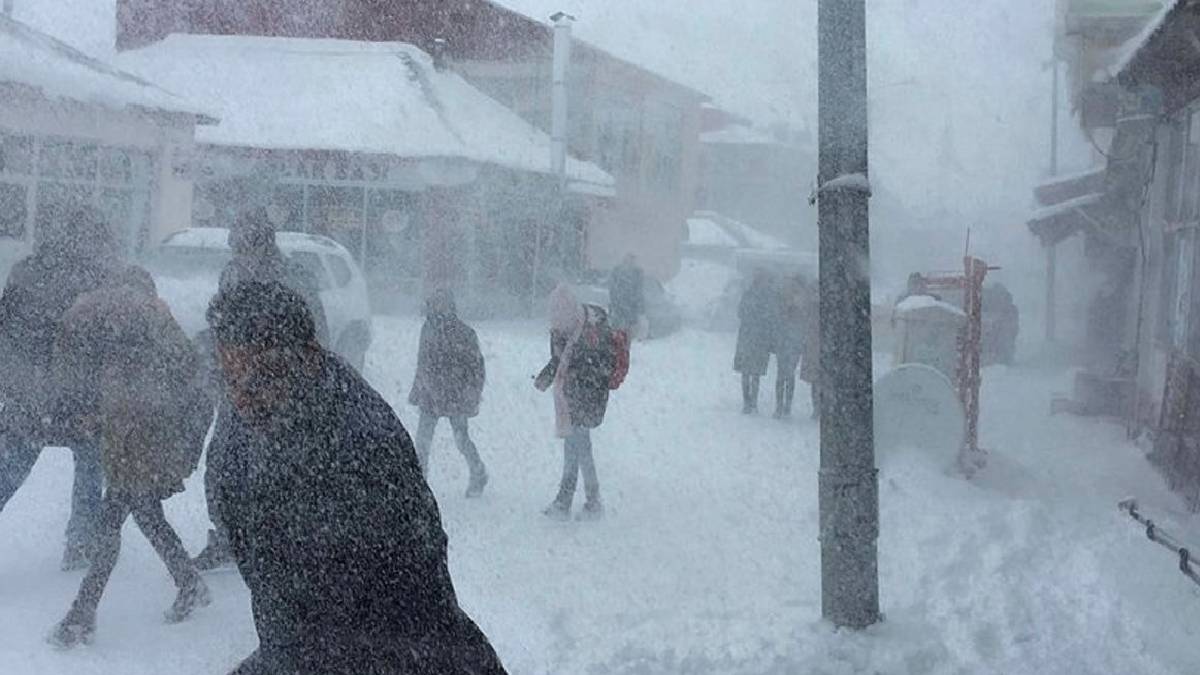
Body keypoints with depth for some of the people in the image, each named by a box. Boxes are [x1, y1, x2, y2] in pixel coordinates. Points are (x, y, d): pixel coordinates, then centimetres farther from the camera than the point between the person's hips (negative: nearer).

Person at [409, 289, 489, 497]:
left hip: (456, 396, -5)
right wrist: (416, 390, 18)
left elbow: (476, 367, -8)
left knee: (461, 438, 3)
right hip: (431, 395, 5)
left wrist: (472, 395, -11)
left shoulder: (463, 333, -13)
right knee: (422, 437, 4)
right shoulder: (428, 330, 3)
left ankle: (478, 475, 23)